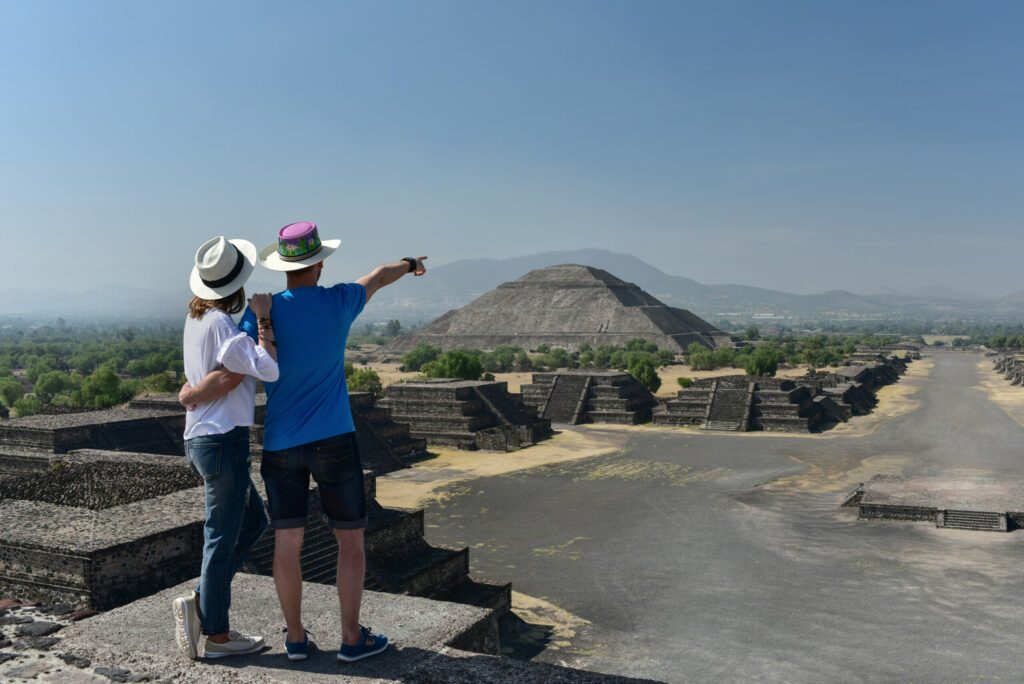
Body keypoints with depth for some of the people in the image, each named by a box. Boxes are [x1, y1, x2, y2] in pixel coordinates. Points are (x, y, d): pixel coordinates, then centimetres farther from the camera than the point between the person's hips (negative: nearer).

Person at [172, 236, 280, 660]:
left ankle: (199, 604, 19)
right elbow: (269, 369, -26)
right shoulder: (221, 325, -18)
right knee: (222, 538, 3)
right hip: (223, 440, -9)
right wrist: (263, 318, -17)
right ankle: (216, 636, 16)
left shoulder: (196, 318, 9)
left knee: (253, 521, 20)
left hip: (201, 439, 9)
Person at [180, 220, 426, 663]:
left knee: (287, 542, 8)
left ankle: (296, 637, 19)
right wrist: (407, 264, 38)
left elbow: (228, 379, -13)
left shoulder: (262, 312, -7)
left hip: (280, 444, 2)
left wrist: (189, 395, 6)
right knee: (350, 538, 9)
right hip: (333, 441, -1)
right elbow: (377, 278, 18)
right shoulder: (339, 302, -5)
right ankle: (351, 638, 13)